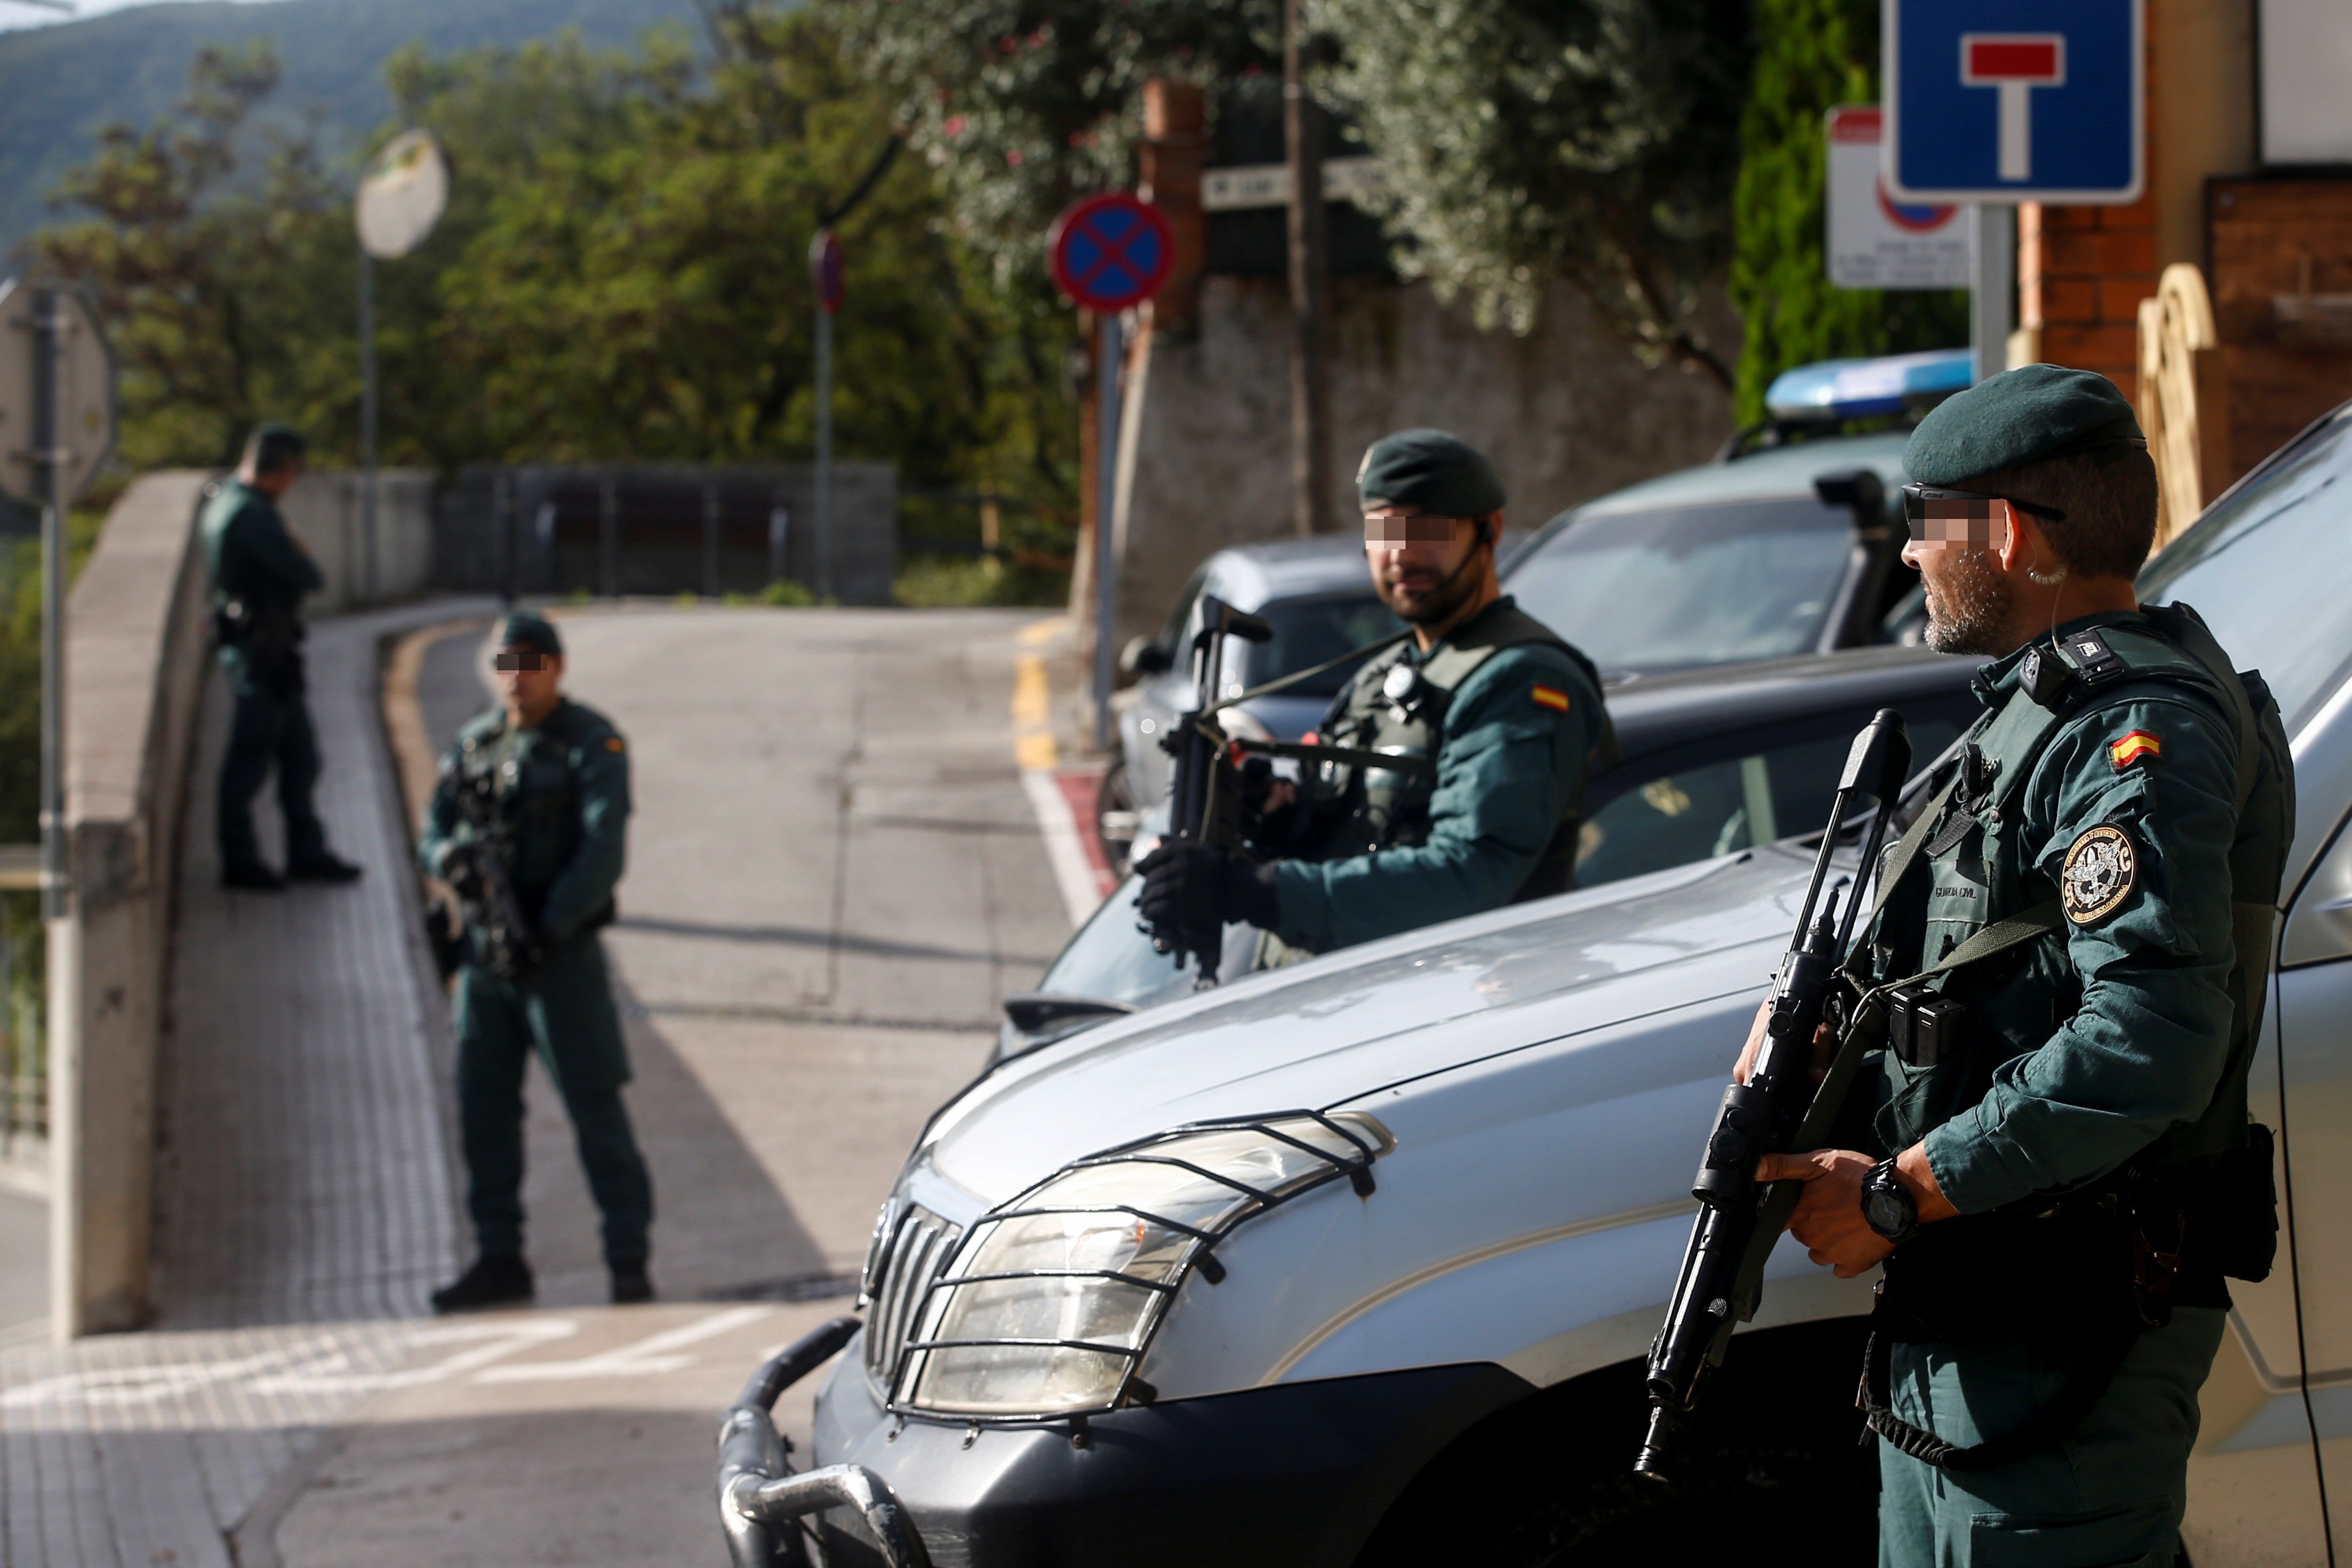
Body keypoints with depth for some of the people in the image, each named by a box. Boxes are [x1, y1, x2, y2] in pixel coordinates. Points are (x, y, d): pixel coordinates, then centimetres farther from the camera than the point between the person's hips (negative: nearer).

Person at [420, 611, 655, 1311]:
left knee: (595, 1104, -7)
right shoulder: (475, 742, 11)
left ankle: (630, 1261, -3)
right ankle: (499, 1260, 18)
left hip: (560, 948, -6)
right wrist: (450, 859, -12)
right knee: (482, 1108, 9)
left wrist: (546, 932, -20)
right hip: (484, 950, 6)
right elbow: (432, 831, 12)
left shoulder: (592, 745, -7)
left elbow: (603, 853, -14)